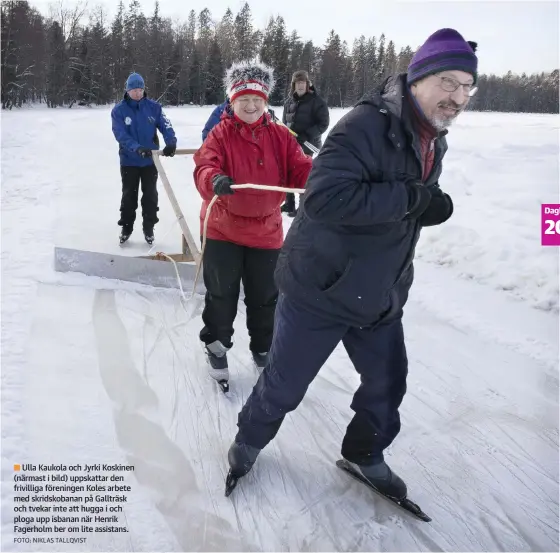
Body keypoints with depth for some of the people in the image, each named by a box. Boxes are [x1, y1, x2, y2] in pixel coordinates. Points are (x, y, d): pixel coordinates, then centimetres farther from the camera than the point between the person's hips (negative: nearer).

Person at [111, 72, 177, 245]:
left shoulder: (153, 107, -4)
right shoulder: (119, 110, -8)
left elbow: (165, 125, -12)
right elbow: (120, 134, -18)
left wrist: (171, 142, -32)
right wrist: (137, 148, -34)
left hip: (150, 159, 1)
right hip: (129, 160, -1)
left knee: (150, 194, 7)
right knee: (129, 195, 10)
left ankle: (148, 228, 21)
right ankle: (126, 227, 25)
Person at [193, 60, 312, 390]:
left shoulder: (280, 136, 1)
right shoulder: (220, 134, -7)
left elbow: (300, 170, -7)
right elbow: (204, 167, -22)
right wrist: (214, 180, -46)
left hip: (266, 231, 3)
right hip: (222, 229, -2)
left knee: (265, 296, 14)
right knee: (222, 295, 9)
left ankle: (263, 348, 37)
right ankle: (217, 346, 33)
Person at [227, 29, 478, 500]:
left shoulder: (434, 142, 7)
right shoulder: (367, 124, -23)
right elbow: (323, 198, -35)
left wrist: (429, 205, -1)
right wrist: (411, 197, -32)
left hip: (381, 298, 7)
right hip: (320, 289, -7)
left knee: (388, 381, 15)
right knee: (284, 385, 10)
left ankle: (365, 453, 43)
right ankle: (250, 440, 40)